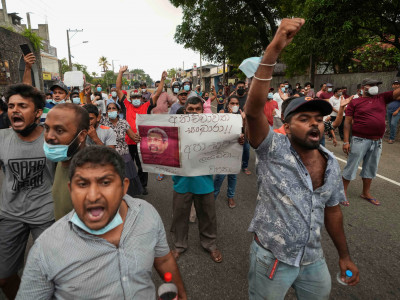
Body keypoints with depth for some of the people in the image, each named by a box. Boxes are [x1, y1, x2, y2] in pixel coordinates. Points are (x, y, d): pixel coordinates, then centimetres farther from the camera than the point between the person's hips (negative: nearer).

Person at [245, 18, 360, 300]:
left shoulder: (331, 163, -2)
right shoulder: (274, 149, -18)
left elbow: (332, 210, 9)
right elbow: (254, 109, -35)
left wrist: (345, 256, 15)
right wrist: (274, 50, -42)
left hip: (313, 260, 5)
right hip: (271, 258, -5)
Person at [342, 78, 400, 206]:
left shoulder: (382, 98, 10)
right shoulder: (354, 102, -3)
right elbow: (347, 122, -6)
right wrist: (346, 141, -12)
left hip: (377, 142, 5)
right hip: (359, 140, -5)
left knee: (371, 168, 16)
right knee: (351, 167, 2)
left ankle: (366, 193, 32)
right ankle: (343, 192, 15)